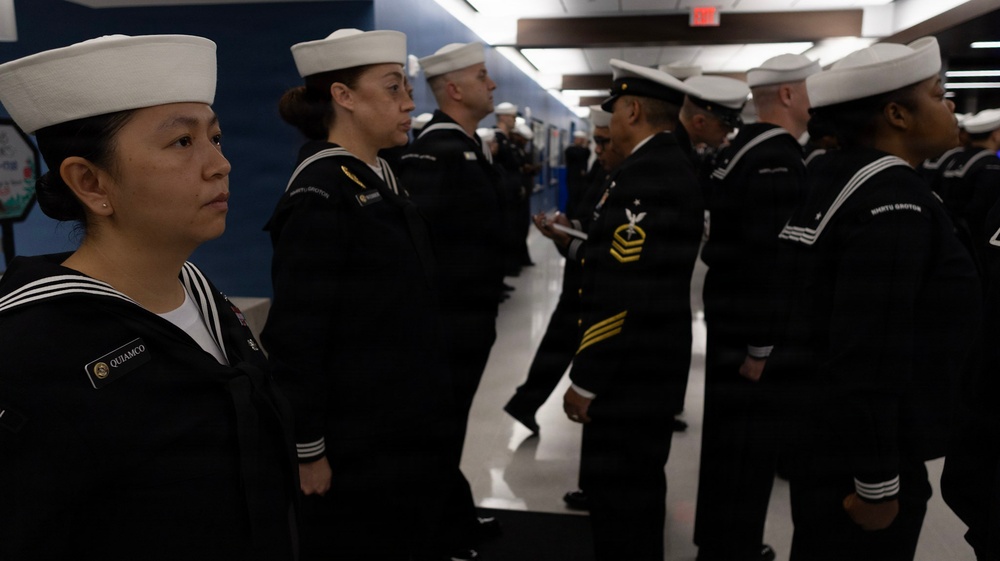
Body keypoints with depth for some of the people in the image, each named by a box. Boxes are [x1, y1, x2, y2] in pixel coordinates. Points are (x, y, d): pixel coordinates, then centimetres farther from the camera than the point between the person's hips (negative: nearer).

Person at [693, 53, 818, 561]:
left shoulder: (742, 148, 12)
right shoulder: (778, 156, -19)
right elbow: (768, 255, -26)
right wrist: (764, 344, -24)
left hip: (730, 309, 10)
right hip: (752, 320, -10)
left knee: (729, 429, 20)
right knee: (750, 436, 1)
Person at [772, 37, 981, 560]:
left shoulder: (827, 176, 6)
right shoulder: (893, 198, -21)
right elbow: (873, 349, -26)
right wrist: (878, 482, -20)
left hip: (815, 421, 9)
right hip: (853, 442, -9)